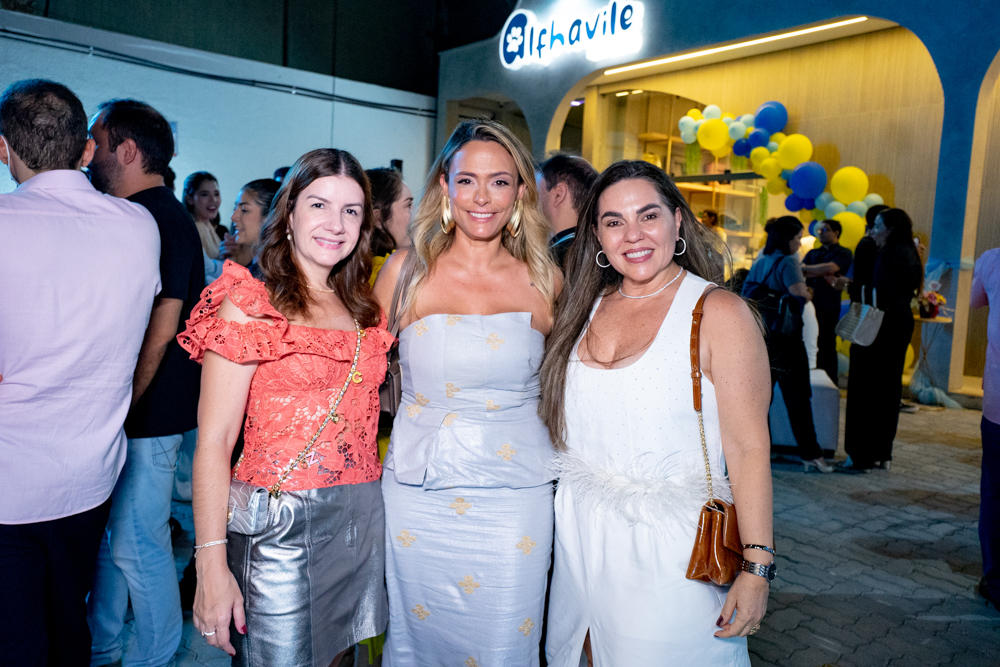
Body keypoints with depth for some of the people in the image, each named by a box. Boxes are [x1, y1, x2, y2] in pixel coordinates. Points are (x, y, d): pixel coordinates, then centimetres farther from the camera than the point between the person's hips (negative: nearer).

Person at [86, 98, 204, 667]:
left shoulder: (164, 220, -16)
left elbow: (160, 329, -21)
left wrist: (121, 409, -17)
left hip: (148, 414, -9)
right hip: (116, 410, 9)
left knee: (137, 543, 2)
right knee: (106, 532, 20)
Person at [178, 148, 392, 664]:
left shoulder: (363, 309, 10)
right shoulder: (249, 306, -8)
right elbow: (213, 441, -12)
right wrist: (212, 564, -16)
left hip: (363, 519, 6)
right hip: (280, 524, -5)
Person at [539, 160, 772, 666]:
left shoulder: (718, 313, -11)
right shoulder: (588, 308, 5)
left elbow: (748, 448, -13)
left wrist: (756, 566, -16)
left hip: (669, 546, -5)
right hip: (580, 540, 5)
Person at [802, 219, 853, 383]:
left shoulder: (844, 254, 5)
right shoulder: (812, 253, 20)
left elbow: (830, 268, -13)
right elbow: (801, 272, 4)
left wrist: (806, 269, -2)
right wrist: (827, 278, -10)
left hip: (828, 309, -4)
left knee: (826, 348, -2)